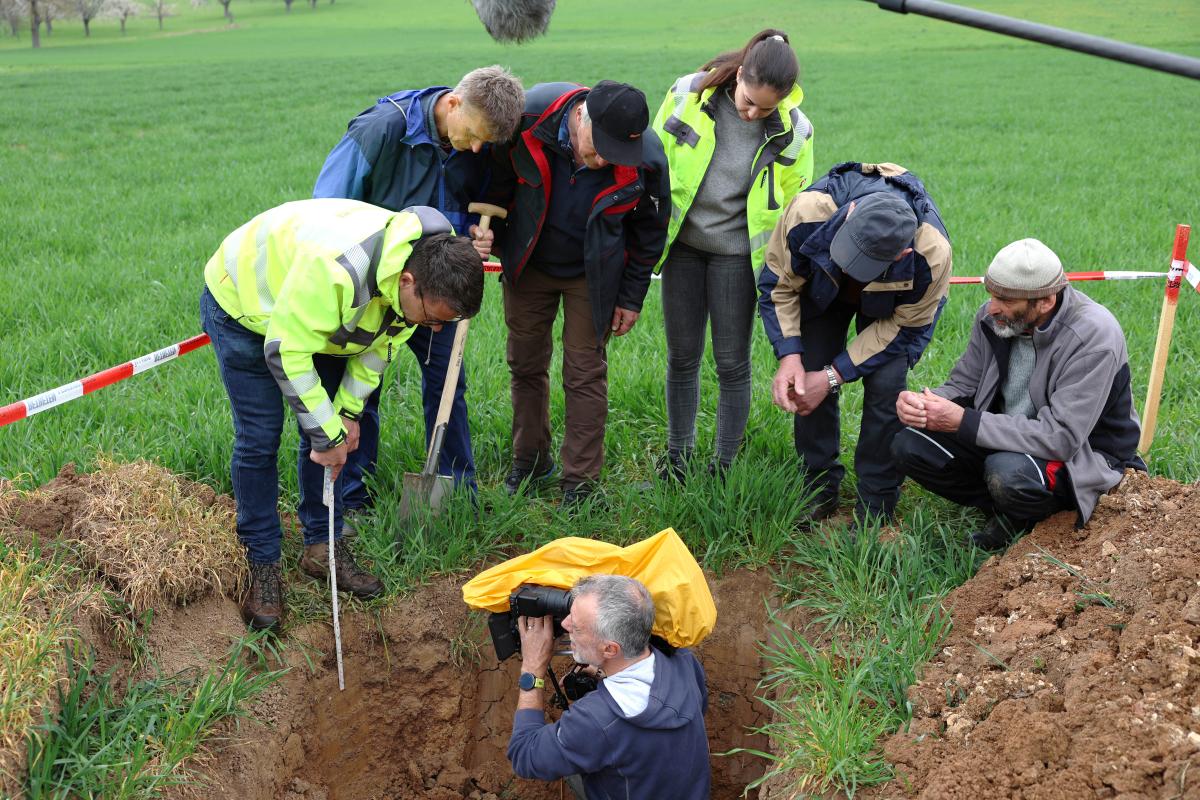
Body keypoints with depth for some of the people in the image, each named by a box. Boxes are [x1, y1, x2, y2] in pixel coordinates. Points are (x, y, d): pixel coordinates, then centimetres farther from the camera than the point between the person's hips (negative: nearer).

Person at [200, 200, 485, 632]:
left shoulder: (425, 266, -20)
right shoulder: (333, 269, -46)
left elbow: (380, 341, -3)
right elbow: (285, 352, -35)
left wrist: (349, 411, -6)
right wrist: (327, 433, -29)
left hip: (319, 316, 7)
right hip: (242, 303, -6)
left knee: (330, 432, 5)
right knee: (259, 439, -7)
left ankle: (323, 546, 19)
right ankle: (263, 567, 5)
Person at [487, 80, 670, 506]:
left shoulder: (646, 161, -26)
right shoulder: (529, 115, -27)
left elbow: (649, 232, -8)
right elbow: (497, 177, -6)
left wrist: (631, 297, -3)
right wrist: (487, 234, 1)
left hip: (591, 275, -2)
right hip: (529, 264, 2)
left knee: (585, 373, 0)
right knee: (525, 364, 12)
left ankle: (580, 483, 11)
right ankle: (530, 460, 30)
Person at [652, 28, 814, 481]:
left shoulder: (793, 132, -12)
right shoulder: (689, 95, -11)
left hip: (737, 252, -2)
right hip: (683, 244, 2)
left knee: (732, 362, 2)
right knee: (682, 357, 10)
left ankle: (724, 467, 17)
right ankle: (677, 457, 26)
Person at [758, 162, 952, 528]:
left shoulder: (932, 254, -42)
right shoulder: (808, 211, -41)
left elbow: (906, 328, -23)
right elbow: (777, 285, -21)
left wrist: (833, 376, -25)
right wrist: (789, 356, -32)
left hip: (889, 304, -1)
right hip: (822, 288, 2)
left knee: (885, 389, -16)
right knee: (807, 383, -7)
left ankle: (874, 510, 0)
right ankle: (820, 493, 14)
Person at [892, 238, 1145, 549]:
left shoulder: (1095, 336, -27)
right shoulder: (993, 317, -9)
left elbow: (1061, 437, -31)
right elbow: (963, 384, 3)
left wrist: (963, 422, -33)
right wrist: (924, 402, -23)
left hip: (1082, 452, -6)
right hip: (1010, 439, 6)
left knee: (1008, 471, -37)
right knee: (909, 446, -11)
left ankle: (1024, 518, 0)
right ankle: (1008, 511, 1)